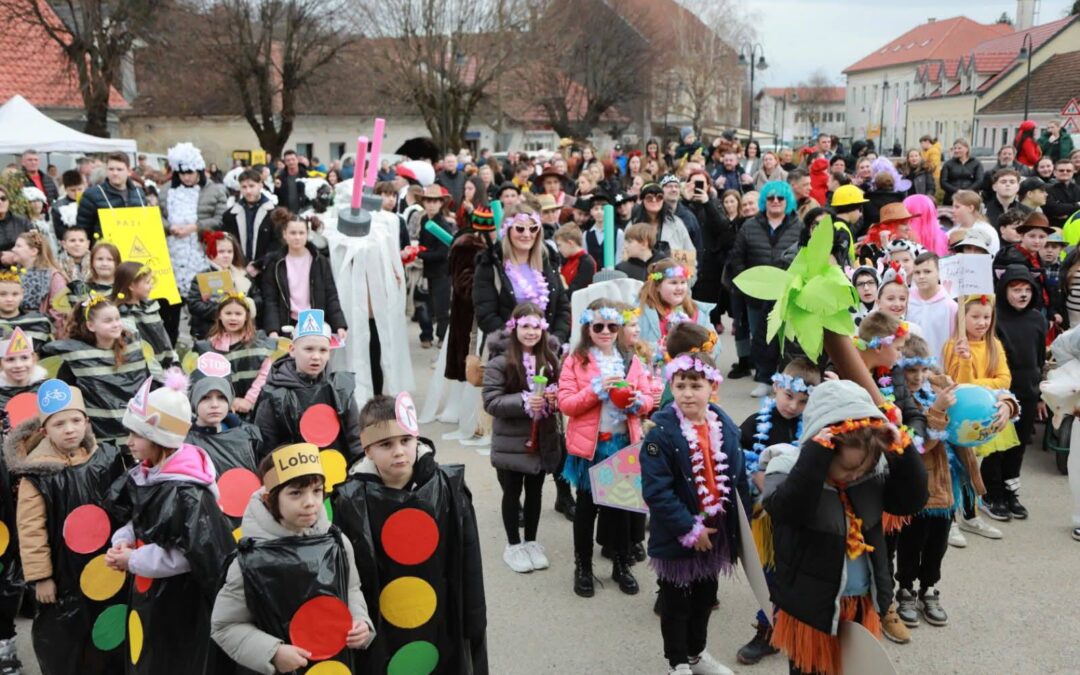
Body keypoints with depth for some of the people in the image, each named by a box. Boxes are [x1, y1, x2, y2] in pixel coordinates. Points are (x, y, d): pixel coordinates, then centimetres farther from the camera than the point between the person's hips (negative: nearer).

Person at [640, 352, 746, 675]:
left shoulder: (725, 425, -3)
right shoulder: (662, 430, -20)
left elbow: (738, 478, 5)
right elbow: (656, 490, -23)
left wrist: (742, 522, 3)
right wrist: (689, 528, -23)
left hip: (716, 531, 6)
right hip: (677, 537, -5)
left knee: (705, 597, 24)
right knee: (676, 603, 13)